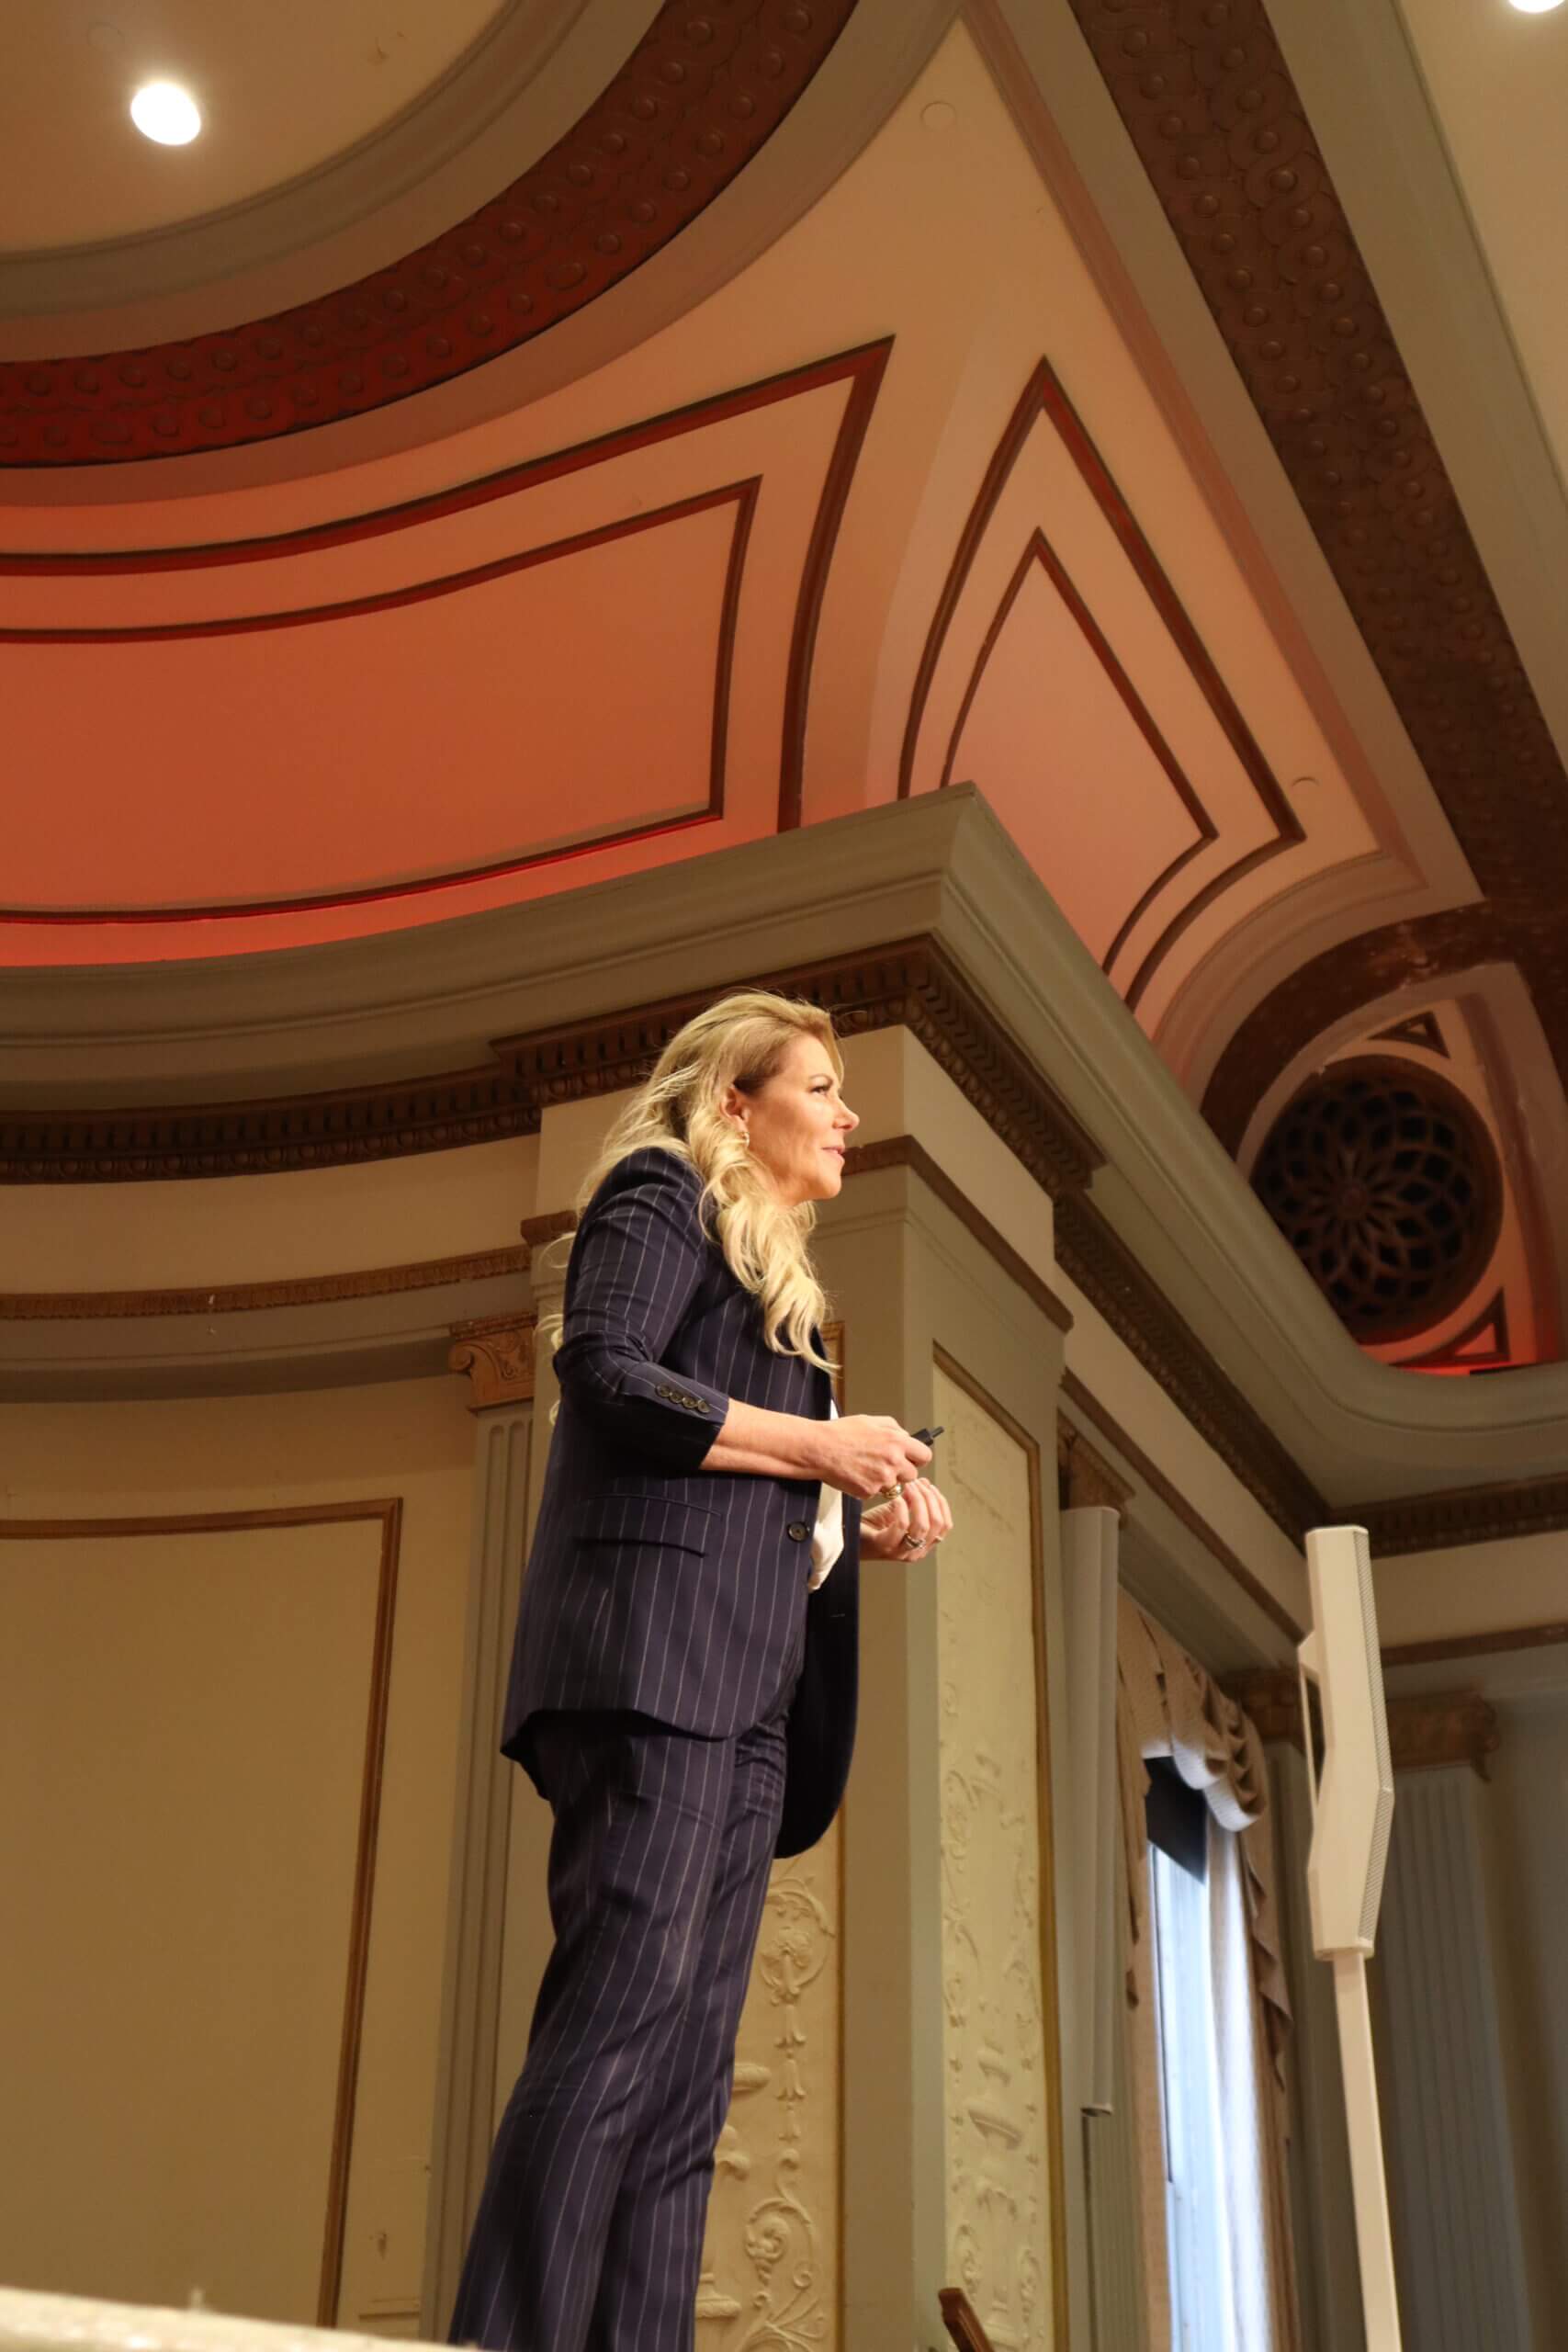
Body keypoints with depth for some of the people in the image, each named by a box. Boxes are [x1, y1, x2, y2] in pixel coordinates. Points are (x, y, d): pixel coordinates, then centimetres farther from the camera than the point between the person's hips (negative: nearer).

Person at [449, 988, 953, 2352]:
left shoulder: (772, 1276, 30)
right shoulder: (663, 1194, 6)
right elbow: (606, 1374, -12)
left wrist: (866, 1530, 8)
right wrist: (820, 1446, -7)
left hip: (743, 1687, 9)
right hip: (654, 1649, -9)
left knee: (688, 2070, 0)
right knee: (622, 2017, -19)